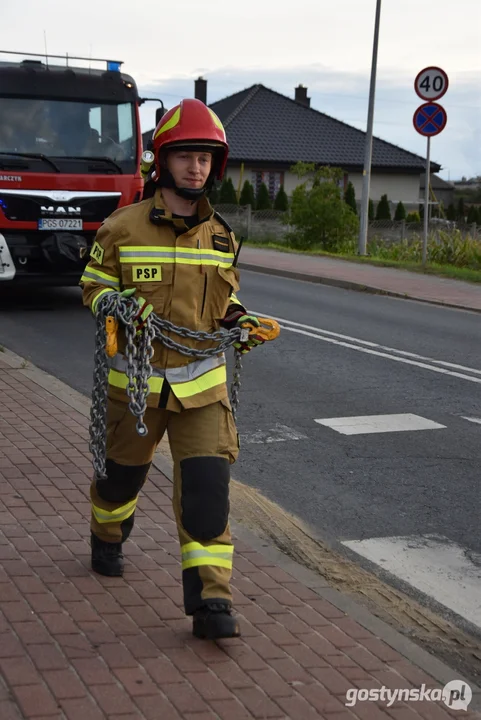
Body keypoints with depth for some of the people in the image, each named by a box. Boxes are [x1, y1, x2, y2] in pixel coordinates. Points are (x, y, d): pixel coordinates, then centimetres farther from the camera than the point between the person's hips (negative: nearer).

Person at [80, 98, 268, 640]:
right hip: (136, 377, -1)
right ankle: (106, 539, 50)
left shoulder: (220, 236, 3)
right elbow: (94, 285, 3)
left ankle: (209, 602, -6)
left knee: (206, 486, -9)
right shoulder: (123, 227, -7)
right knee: (123, 472, 18)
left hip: (202, 381, 1)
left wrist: (242, 322, -3)